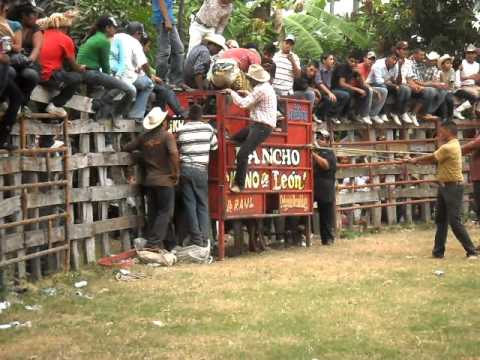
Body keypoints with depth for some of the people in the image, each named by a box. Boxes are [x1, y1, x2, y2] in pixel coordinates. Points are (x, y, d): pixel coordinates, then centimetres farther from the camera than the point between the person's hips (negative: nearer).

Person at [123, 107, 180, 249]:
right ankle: (154, 243, -13)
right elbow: (173, 153, -23)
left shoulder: (144, 138, 6)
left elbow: (126, 148, 9)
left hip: (149, 180, 5)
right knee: (165, 213, -1)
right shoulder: (167, 136, -9)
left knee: (153, 213, 11)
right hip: (165, 180, -5)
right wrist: (176, 173, -12)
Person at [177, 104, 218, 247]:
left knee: (190, 204, 3)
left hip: (185, 169, -1)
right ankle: (204, 238, 1)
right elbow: (214, 147, 9)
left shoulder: (181, 130, -1)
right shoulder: (208, 128, 1)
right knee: (203, 204, 7)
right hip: (201, 170, 1)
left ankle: (196, 237, -2)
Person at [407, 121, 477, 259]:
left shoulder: (449, 147, -19)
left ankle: (471, 251, -6)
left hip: (453, 187, -10)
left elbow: (431, 158, -8)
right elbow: (434, 160, 12)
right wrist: (416, 161, 3)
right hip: (444, 186, 10)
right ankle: (438, 252, 17)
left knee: (454, 221, -10)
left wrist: (416, 160, 8)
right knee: (441, 220, 12)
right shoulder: (452, 145, 13)